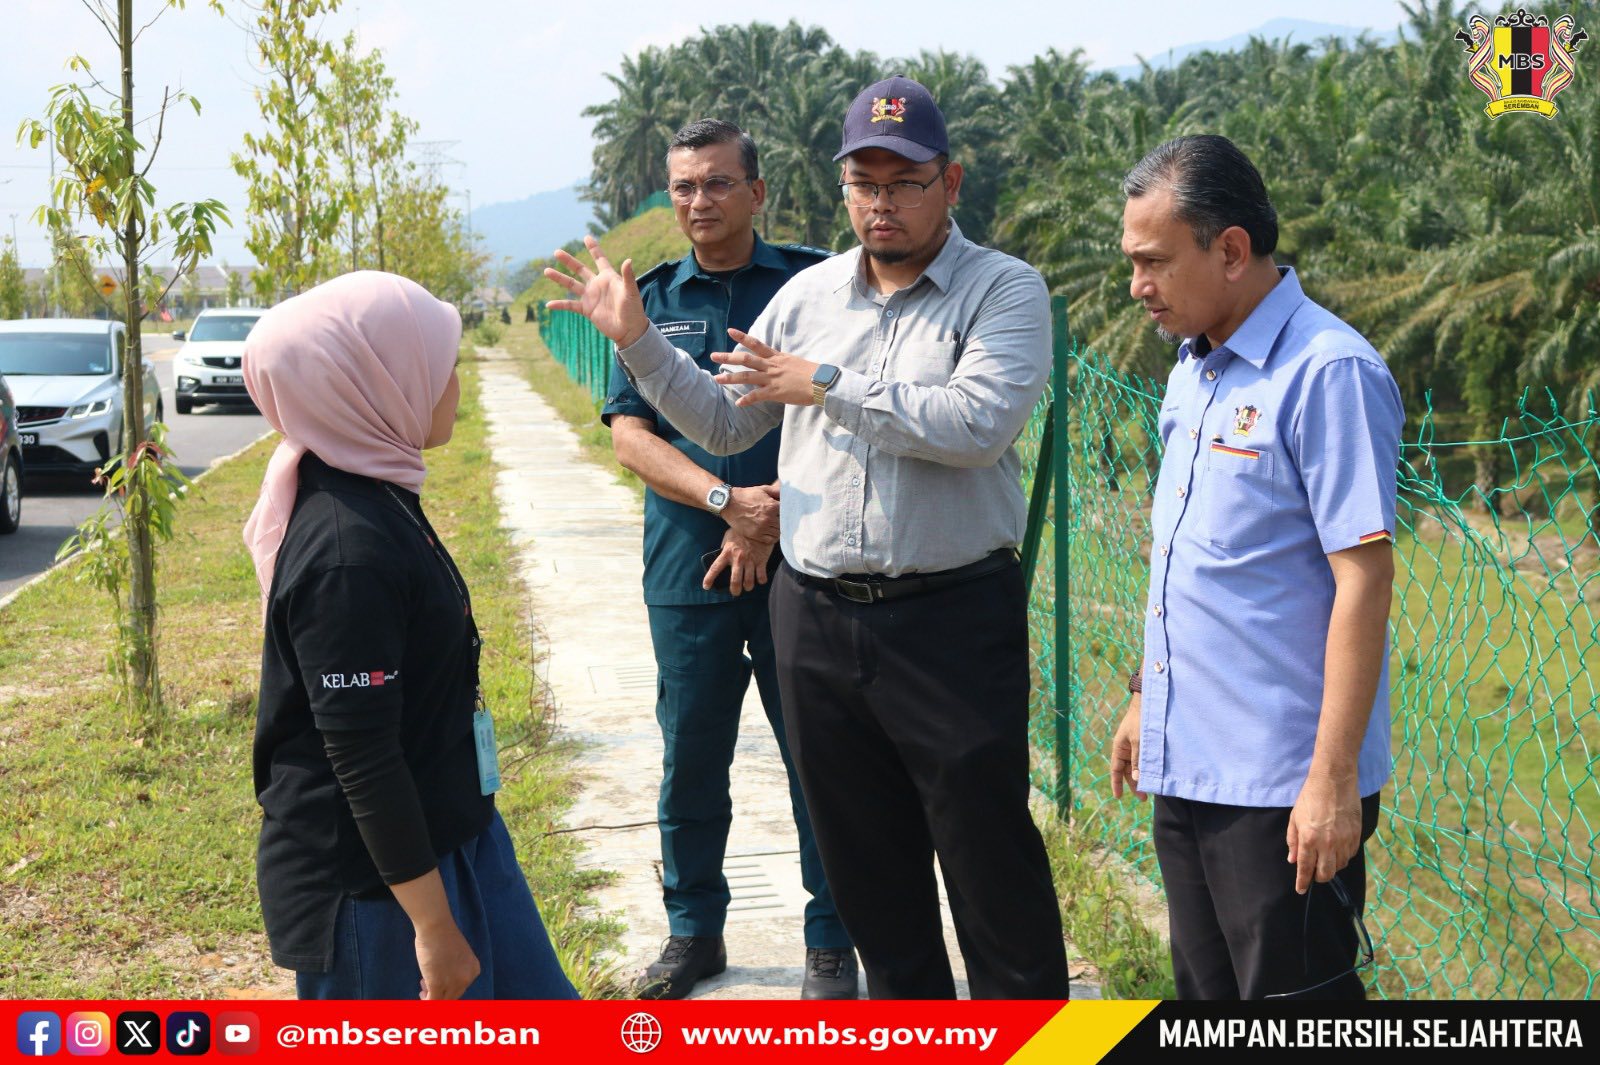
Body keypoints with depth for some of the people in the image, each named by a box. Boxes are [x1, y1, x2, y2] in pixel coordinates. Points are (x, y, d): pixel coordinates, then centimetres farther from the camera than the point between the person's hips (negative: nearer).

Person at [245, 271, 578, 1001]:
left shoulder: (376, 497, 3)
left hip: (443, 830, 9)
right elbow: (361, 756, -24)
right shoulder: (348, 550, -26)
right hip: (371, 881, -9)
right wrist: (432, 924, -19)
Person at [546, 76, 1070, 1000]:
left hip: (952, 619, -5)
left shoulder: (1005, 290, -5)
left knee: (990, 852, 0)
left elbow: (977, 422, -22)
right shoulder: (810, 293, 12)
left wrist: (826, 385, -16)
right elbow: (723, 422, 18)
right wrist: (637, 339, 6)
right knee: (864, 855, 16)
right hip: (816, 616, 5)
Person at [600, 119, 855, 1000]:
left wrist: (772, 514, -14)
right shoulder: (653, 299, 8)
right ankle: (693, 931, 27)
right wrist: (728, 499, -14)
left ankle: (831, 944, 18)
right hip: (688, 569, 2)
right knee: (690, 761, 11)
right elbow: (630, 433, 0)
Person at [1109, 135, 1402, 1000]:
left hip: (1281, 786, -8)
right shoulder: (1194, 369, 11)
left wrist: (1333, 780, -21)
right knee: (1208, 993, 17)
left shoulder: (1327, 372, -16)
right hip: (1188, 766, 9)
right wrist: (1145, 698, 20)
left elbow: (1363, 579, -19)